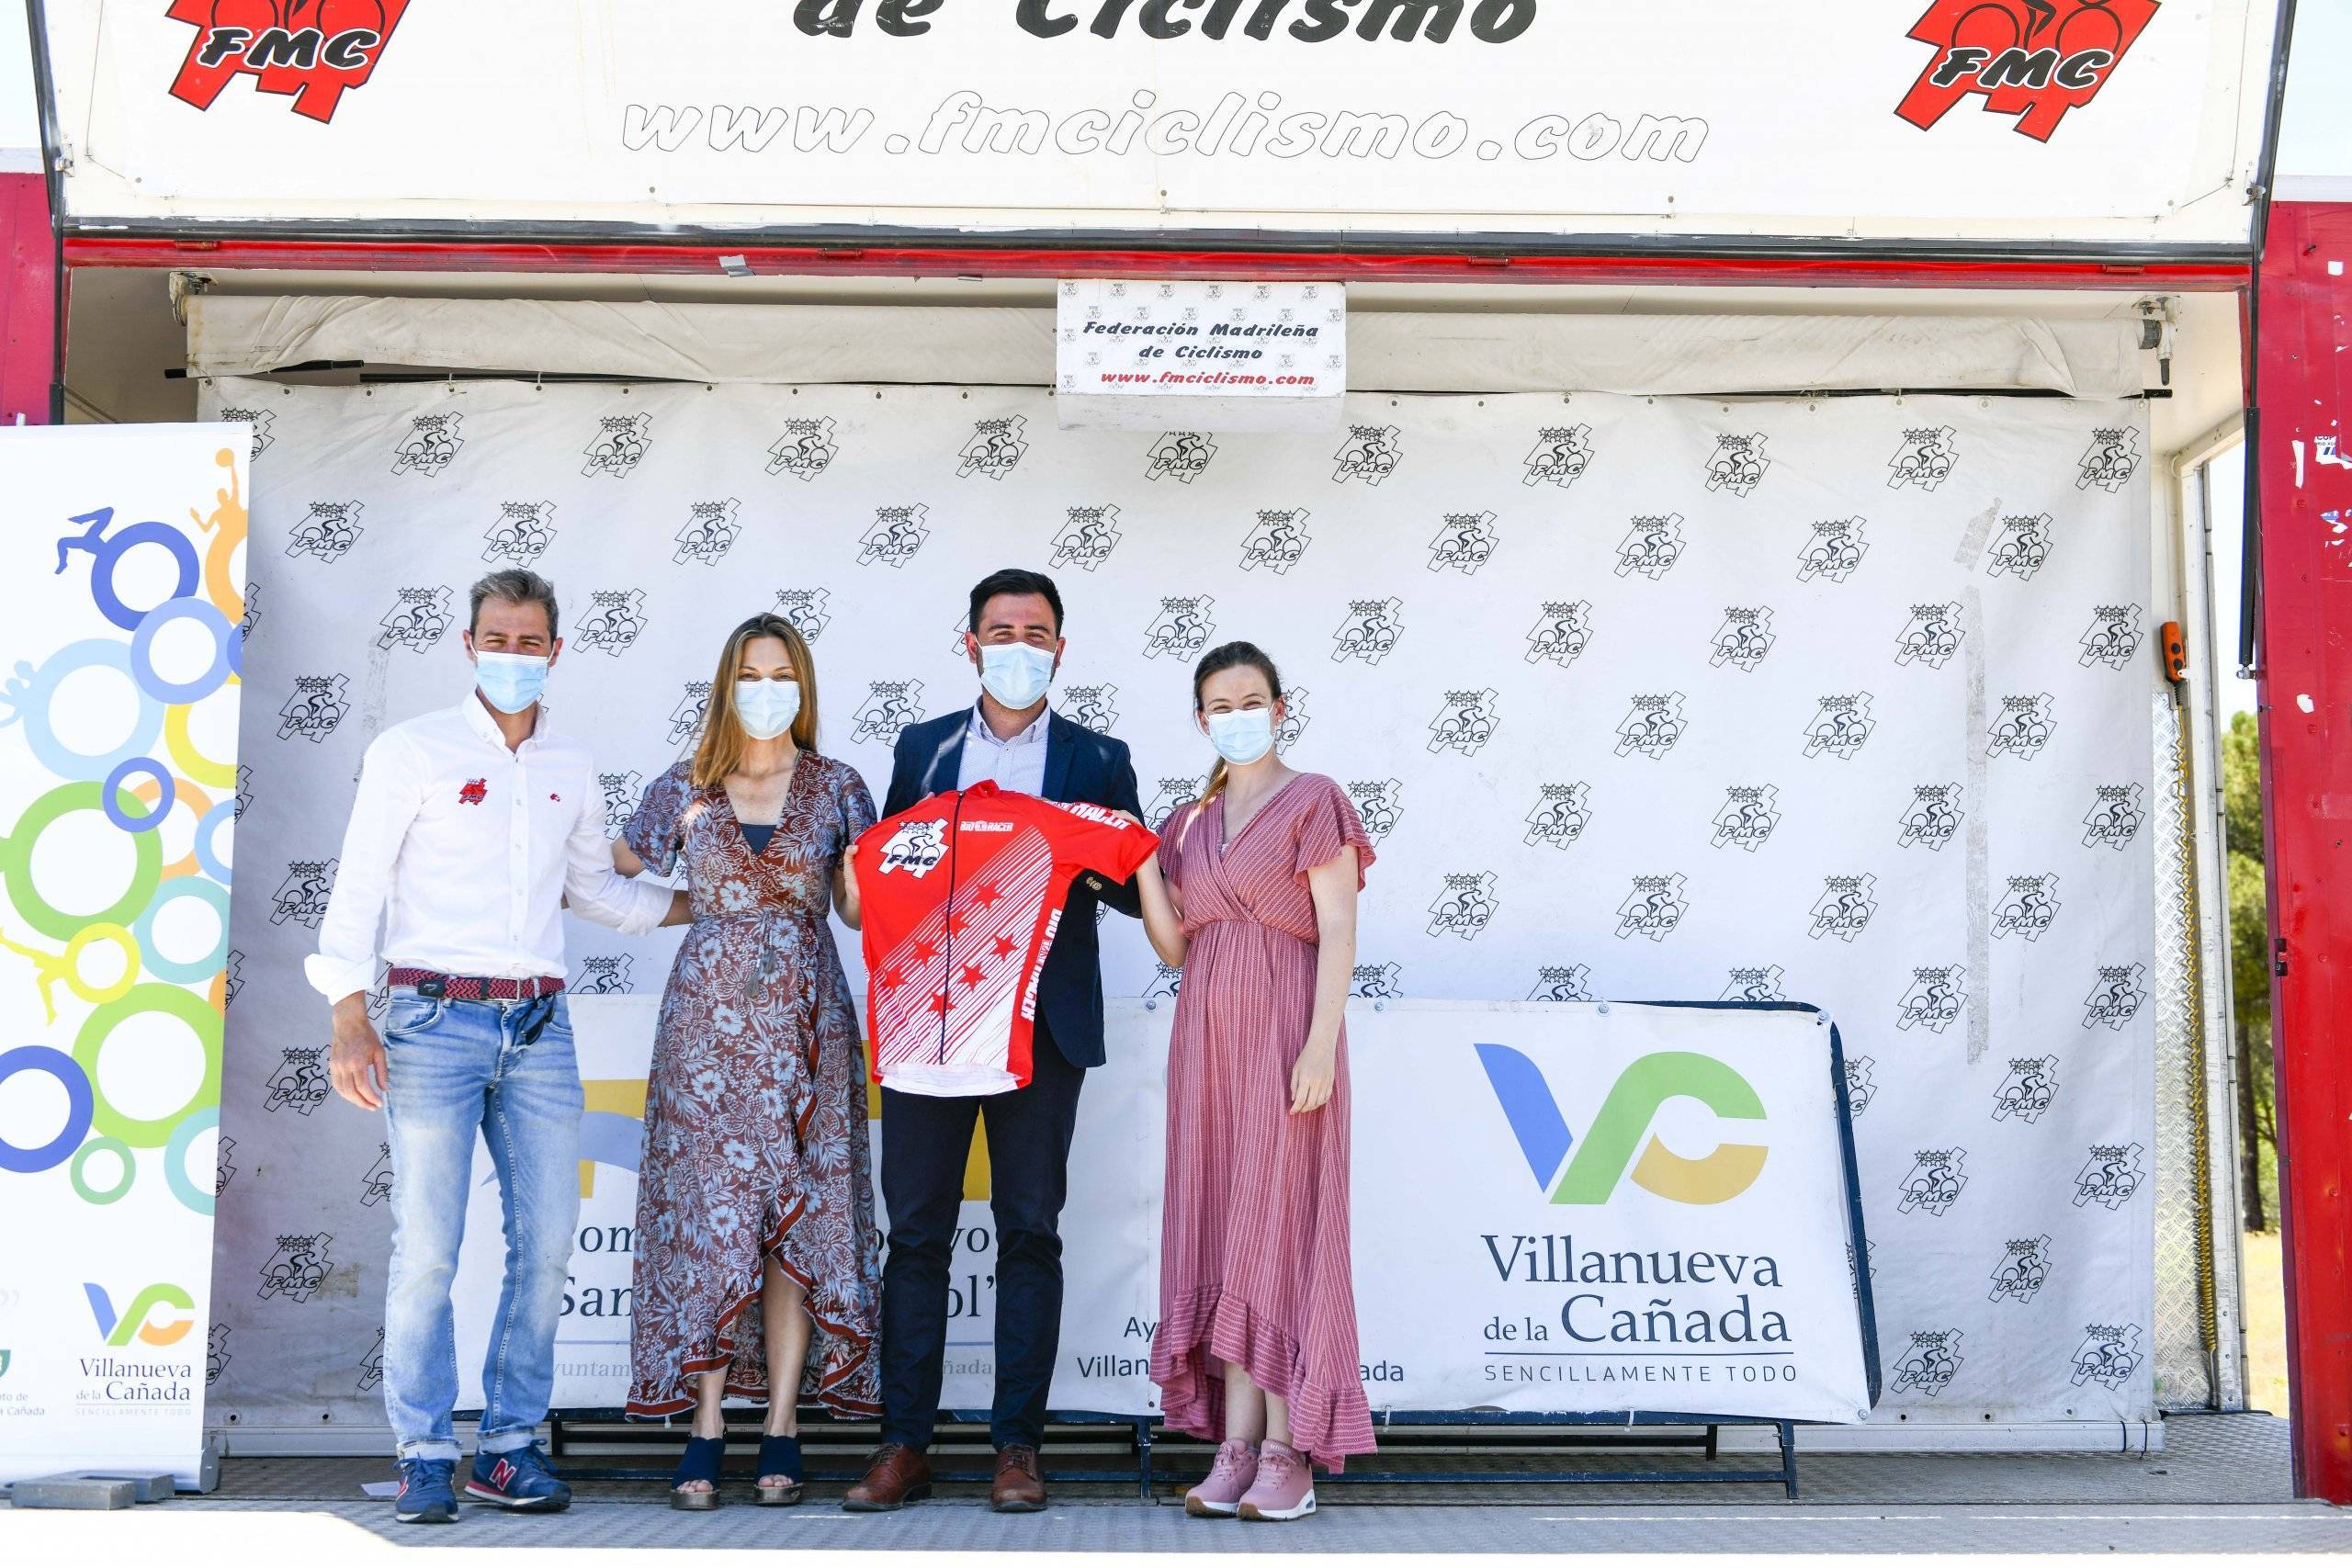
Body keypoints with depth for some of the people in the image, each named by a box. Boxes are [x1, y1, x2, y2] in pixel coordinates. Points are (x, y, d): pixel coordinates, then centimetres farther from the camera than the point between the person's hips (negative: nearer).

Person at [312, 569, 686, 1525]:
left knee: (547, 1240, 1)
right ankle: (424, 1457, 5)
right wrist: (349, 1016, -12)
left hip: (539, 1024, 4)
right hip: (435, 1017, -4)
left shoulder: (572, 767, 15)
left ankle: (510, 1446, 12)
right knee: (426, 1248, -7)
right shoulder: (412, 751, 2)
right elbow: (358, 889, -2)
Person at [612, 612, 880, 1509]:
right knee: (708, 1211, -3)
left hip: (802, 1025, 0)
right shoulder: (686, 788, 7)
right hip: (708, 1022, 0)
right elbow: (613, 869, 15)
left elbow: (859, 909, 8)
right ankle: (707, 1427, 1)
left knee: (796, 1219, -2)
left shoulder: (836, 788, 6)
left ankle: (781, 1432, 3)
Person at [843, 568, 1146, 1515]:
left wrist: (1090, 859, -15)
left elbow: (1141, 893, 5)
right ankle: (904, 1446, 9)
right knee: (915, 1228, 2)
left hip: (1043, 1022, -1)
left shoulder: (1097, 761, 8)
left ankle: (1017, 1446, 9)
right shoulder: (921, 749, 14)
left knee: (1030, 1230, 2)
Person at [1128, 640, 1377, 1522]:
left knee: (1281, 1225, -6)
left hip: (1285, 1029, -5)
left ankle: (1289, 1452, -3)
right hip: (1207, 1035, 6)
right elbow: (1171, 948, 11)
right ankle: (1236, 1446, 6)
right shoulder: (1189, 822, 16)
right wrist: (1142, 864, -3)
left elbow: (1338, 932, -7)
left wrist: (1319, 1046, -17)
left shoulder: (1314, 802, 0)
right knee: (1218, 1231, 3)